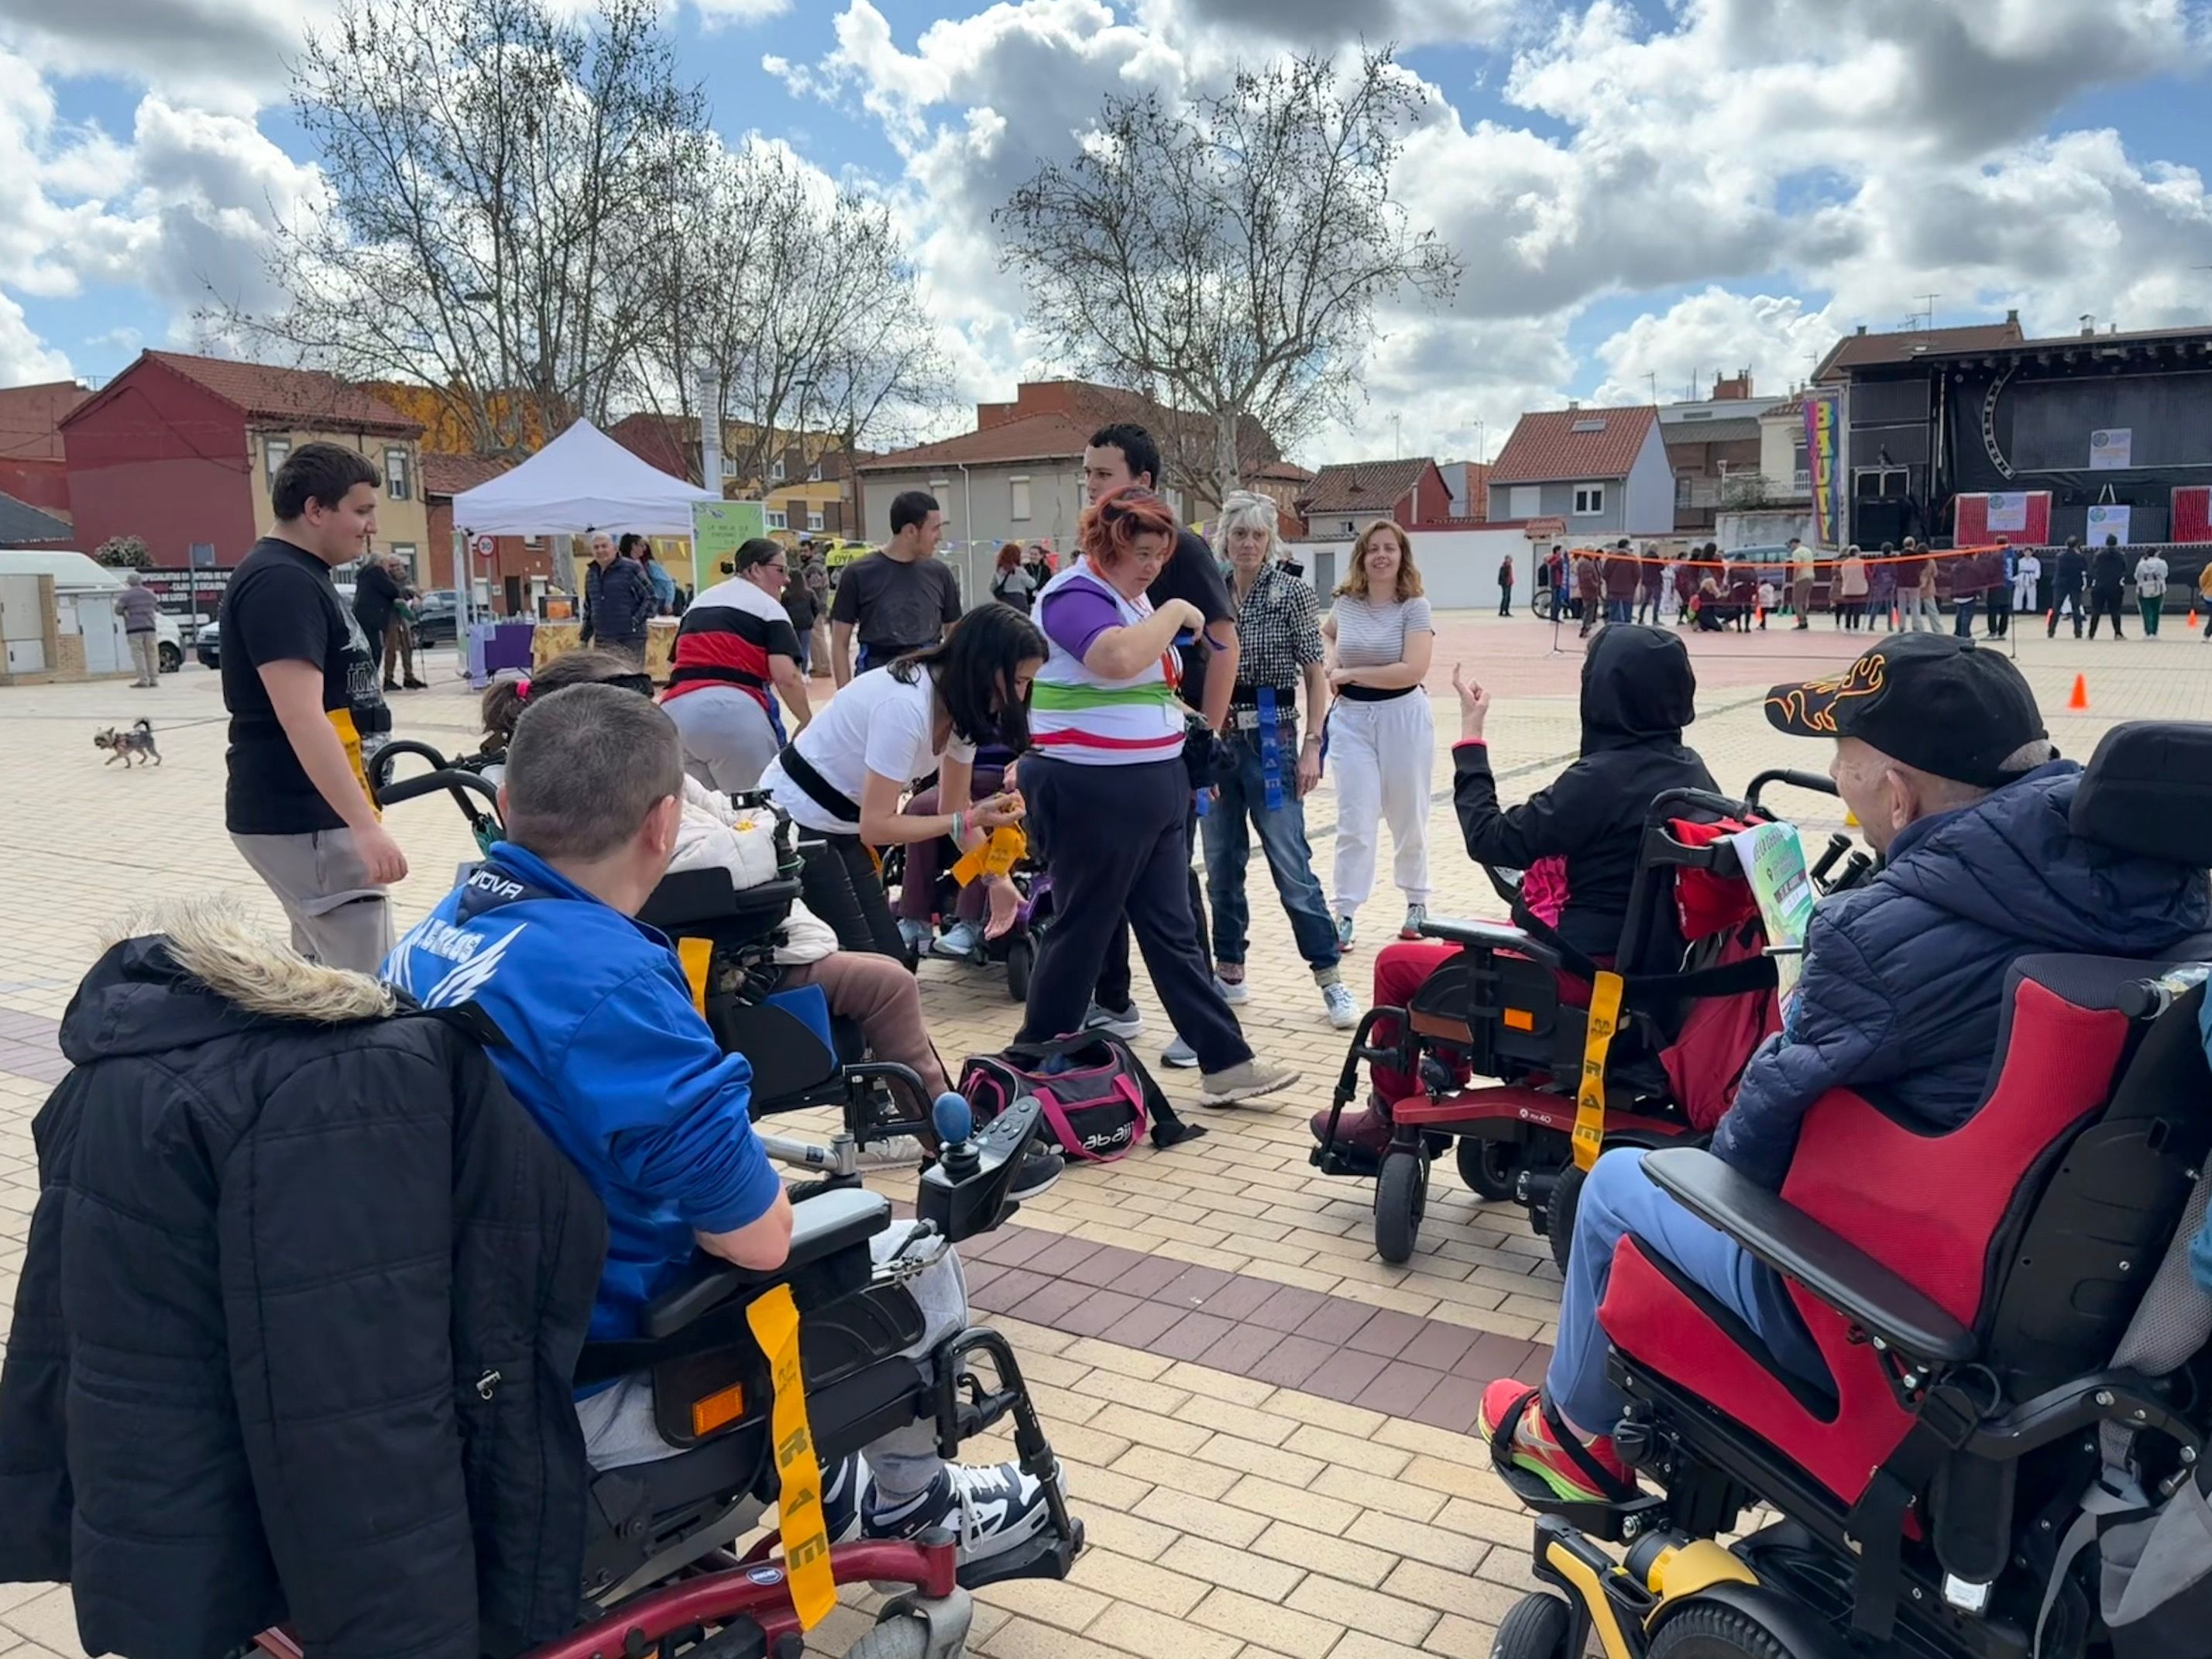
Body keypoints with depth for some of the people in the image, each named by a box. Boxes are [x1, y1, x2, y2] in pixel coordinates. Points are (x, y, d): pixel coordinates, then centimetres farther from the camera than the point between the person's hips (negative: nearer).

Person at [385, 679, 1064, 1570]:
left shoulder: (440, 931, -2)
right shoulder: (606, 977, -31)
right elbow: (759, 1234, -26)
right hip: (579, 1391, -9)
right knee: (916, 1262, 7)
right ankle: (913, 1504, 32)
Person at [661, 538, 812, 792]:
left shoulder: (699, 601, 27)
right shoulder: (768, 606, 6)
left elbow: (672, 667, 28)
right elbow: (786, 677, -6)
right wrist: (808, 722, 5)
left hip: (676, 711, 7)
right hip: (731, 709, -6)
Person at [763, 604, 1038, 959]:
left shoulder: (963, 707, -4)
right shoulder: (905, 705, -32)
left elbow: (954, 808, 6)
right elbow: (876, 826, -28)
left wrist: (995, 878, -3)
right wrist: (970, 821, -30)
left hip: (843, 826, 9)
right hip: (796, 822, -9)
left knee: (891, 959, 7)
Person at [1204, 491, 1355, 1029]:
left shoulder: (1292, 593, -4)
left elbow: (1316, 673, -4)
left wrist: (1312, 744, -10)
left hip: (1271, 738, -4)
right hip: (1216, 738, 4)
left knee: (1291, 865, -5)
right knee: (1221, 862, 10)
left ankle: (1330, 978, 4)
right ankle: (1229, 970, 22)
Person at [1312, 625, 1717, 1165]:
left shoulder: (1602, 778, -23)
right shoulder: (1692, 772, 1)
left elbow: (1491, 840, -18)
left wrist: (1471, 737, -9)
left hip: (1586, 975, -9)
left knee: (1397, 963, 8)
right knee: (1462, 946, 29)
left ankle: (1389, 1120, 26)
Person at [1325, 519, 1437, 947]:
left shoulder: (1414, 607, -9)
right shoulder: (1345, 603, 3)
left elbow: (1413, 670, -20)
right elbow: (1326, 634, 26)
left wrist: (1351, 673, -15)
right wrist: (1332, 663, 4)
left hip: (1402, 717, -2)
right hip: (1351, 718, 2)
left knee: (1408, 817, 12)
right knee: (1354, 820, -2)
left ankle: (1417, 903, 30)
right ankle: (1344, 914, 2)